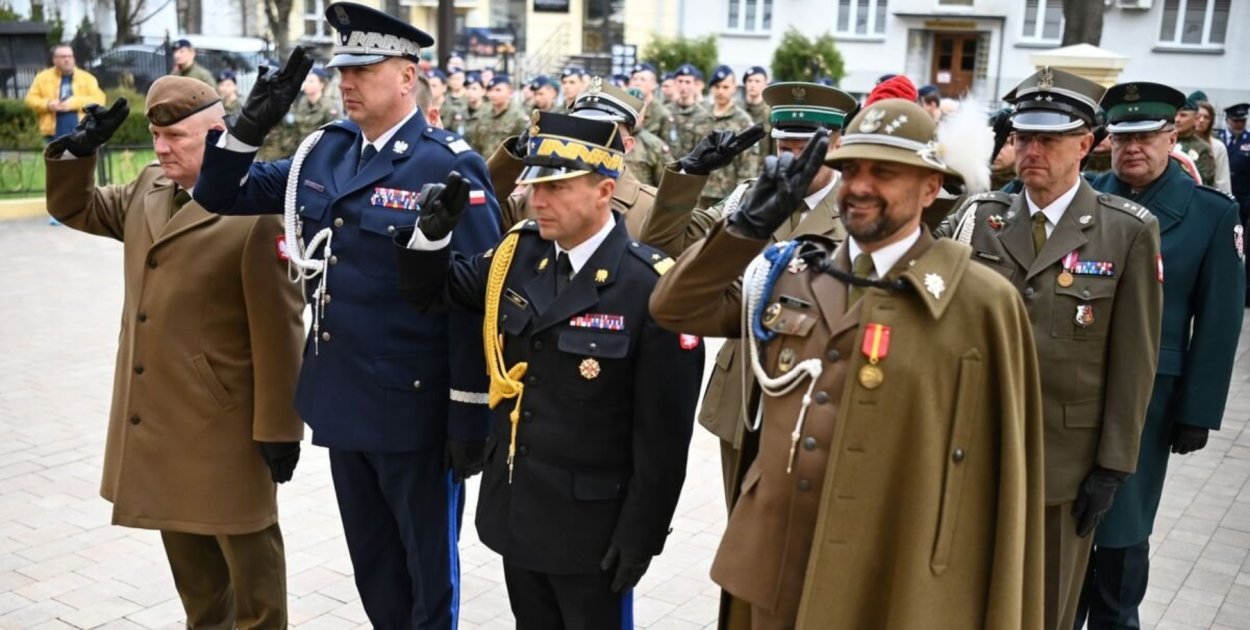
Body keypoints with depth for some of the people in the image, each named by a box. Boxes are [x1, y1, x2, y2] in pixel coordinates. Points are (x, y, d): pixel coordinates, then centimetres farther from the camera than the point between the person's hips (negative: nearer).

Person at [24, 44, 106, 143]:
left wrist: (75, 103, -17)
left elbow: (99, 99, -5)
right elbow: (31, 99, 10)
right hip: (54, 134, 1)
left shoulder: (87, 78, 5)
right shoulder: (42, 77, 10)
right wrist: (47, 104, -11)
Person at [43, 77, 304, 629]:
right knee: (186, 548, 21)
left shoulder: (255, 211, -18)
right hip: (156, 415, 8)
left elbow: (278, 331, -18)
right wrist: (77, 152, 5)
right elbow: (75, 209, 25)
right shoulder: (148, 189, 8)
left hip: (224, 421, -8)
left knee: (247, 549, 8)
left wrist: (278, 427, -16)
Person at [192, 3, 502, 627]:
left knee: (428, 570, 11)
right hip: (343, 399, 7)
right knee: (372, 565, 22)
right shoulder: (323, 151, 6)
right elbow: (223, 196, 14)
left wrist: (470, 416, -15)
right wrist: (252, 125, -5)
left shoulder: (449, 168, -14)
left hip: (414, 407, -7)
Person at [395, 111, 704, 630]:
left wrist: (639, 536, -14)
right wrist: (432, 233, -8)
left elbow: (664, 432, -17)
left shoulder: (651, 288, -19)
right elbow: (432, 290, 13)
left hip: (590, 526, -6)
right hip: (515, 509, 6)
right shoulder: (516, 255, -3)